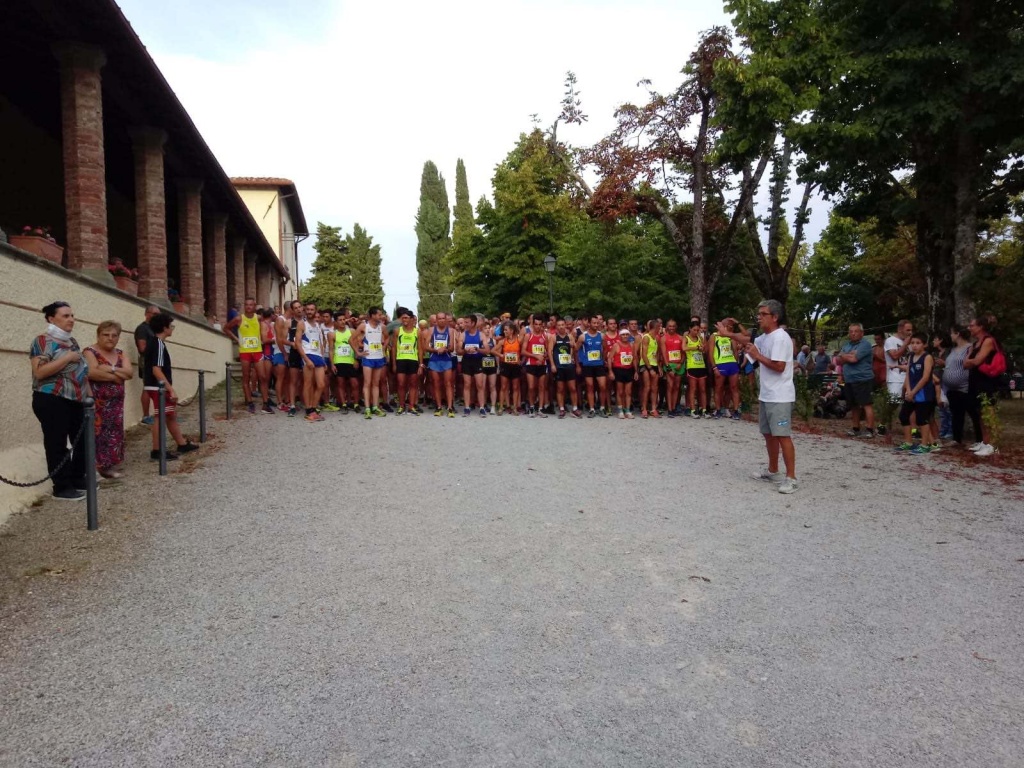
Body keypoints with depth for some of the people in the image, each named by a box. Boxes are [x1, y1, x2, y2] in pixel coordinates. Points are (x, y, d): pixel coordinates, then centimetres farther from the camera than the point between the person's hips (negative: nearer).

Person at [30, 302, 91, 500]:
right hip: (52, 401, -8)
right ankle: (62, 487, 6)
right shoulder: (42, 341, -8)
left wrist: (90, 394, 16)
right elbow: (39, 372, -21)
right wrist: (67, 358, -18)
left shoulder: (72, 341, 15)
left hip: (76, 401, 8)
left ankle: (78, 480, 24)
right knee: (57, 444, -1)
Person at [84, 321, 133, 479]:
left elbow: (130, 372, 1)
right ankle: (94, 468, -5)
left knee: (114, 432, 7)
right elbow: (93, 373, -21)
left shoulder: (119, 353, 14)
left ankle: (109, 465, 15)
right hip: (97, 402, -7)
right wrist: (118, 376, -11)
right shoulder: (90, 352, -5)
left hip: (116, 402, 7)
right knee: (98, 432, -9)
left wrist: (110, 369, -14)